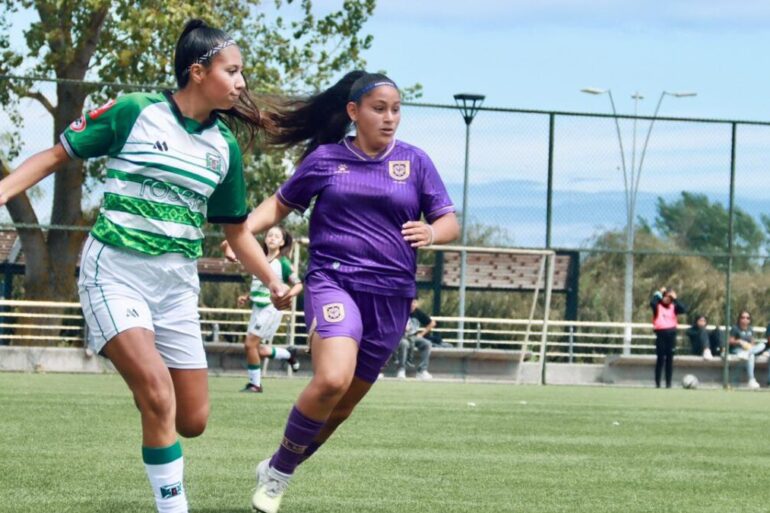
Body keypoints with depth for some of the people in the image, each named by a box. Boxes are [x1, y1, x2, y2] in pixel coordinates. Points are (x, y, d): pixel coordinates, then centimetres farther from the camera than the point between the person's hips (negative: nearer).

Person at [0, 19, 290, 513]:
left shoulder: (224, 144, 6)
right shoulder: (134, 112, -8)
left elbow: (237, 230, 16)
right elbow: (56, 156, -1)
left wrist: (273, 281, 6)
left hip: (177, 285, 5)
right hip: (115, 272, -5)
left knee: (192, 421, 3)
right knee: (159, 396, -23)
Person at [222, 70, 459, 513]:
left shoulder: (414, 162, 7)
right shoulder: (325, 159, 4)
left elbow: (450, 223, 8)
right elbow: (280, 205, 16)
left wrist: (430, 233, -15)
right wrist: (243, 228, -4)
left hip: (391, 298, 3)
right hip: (333, 282, -3)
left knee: (343, 404, 9)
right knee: (332, 379, -28)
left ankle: (278, 473, 32)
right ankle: (280, 466, -6)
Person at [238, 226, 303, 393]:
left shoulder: (282, 262, -6)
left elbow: (298, 285, -8)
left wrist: (287, 295, -25)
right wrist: (246, 297, 10)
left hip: (271, 308, -7)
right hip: (257, 306, 7)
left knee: (250, 344, -12)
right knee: (258, 350, 6)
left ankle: (255, 384, 1)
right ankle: (289, 354, 30)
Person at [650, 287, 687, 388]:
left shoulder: (673, 307, 11)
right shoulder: (658, 306, 2)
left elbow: (683, 310, -5)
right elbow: (652, 303, -20)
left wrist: (675, 299, -3)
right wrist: (658, 293, -8)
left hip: (671, 333, 3)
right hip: (661, 333, -3)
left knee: (670, 359, 6)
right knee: (660, 359, -4)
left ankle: (668, 383, 11)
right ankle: (657, 383, 1)